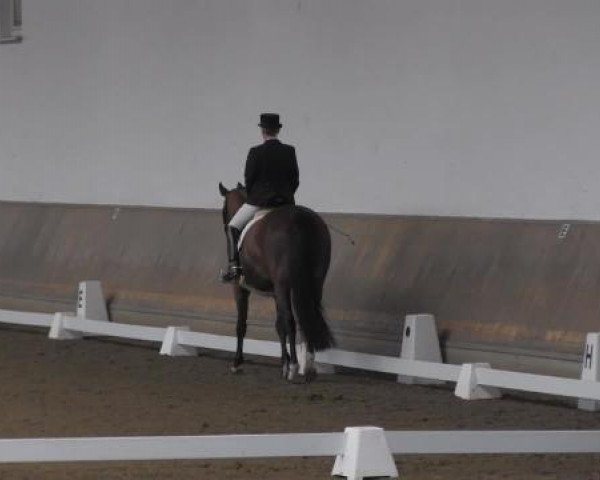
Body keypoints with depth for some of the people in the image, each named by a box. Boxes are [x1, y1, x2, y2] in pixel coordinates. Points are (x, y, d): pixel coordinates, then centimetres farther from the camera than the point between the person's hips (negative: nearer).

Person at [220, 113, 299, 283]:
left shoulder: (256, 152, -10)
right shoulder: (290, 151, 1)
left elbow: (248, 179, -5)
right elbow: (296, 180, 4)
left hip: (259, 200, -3)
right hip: (286, 202, 4)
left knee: (233, 227, 11)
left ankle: (234, 265, -4)